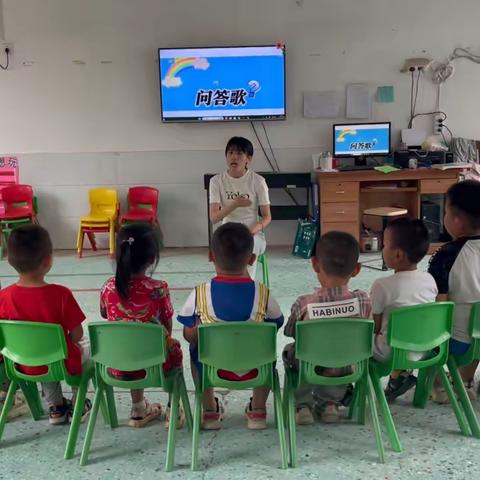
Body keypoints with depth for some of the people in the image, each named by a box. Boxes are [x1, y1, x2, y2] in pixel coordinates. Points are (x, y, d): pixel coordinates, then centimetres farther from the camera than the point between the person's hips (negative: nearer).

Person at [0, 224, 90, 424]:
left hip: (27, 366, 3)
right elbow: (76, 335, -18)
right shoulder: (61, 294, -27)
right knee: (87, 346, 29)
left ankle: (55, 407, 39)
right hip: (63, 365, -3)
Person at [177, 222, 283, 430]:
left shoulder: (200, 294, -15)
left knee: (195, 349, 32)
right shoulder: (262, 293, -14)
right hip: (254, 368, 0)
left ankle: (210, 410, 36)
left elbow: (189, 335, -4)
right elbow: (274, 327, 0)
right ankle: (258, 410, 32)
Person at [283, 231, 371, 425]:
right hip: (346, 370, 2)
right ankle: (330, 402, 30)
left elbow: (290, 333, -7)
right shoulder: (363, 301, -20)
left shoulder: (304, 304, -24)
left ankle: (303, 405, 24)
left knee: (289, 351, 31)